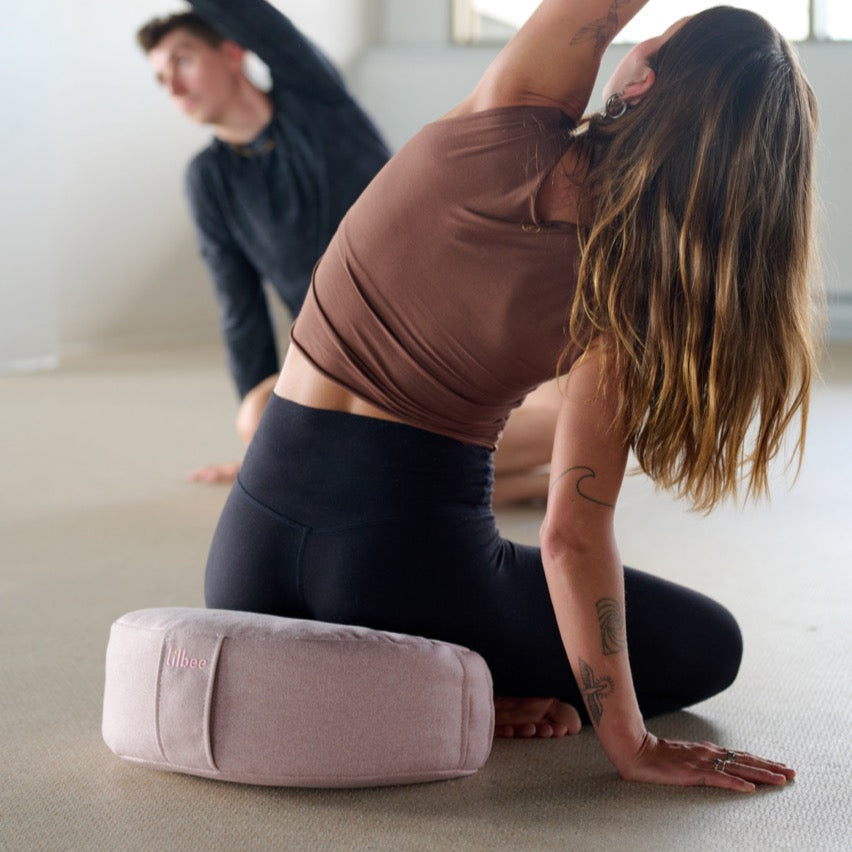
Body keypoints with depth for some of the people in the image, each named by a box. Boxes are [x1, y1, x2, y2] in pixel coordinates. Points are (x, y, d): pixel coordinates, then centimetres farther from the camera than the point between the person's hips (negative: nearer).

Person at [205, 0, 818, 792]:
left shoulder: (511, 123, -14)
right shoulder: (630, 296, -16)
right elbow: (573, 535, -18)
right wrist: (630, 745, -11)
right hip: (404, 562, -4)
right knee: (709, 644, 16)